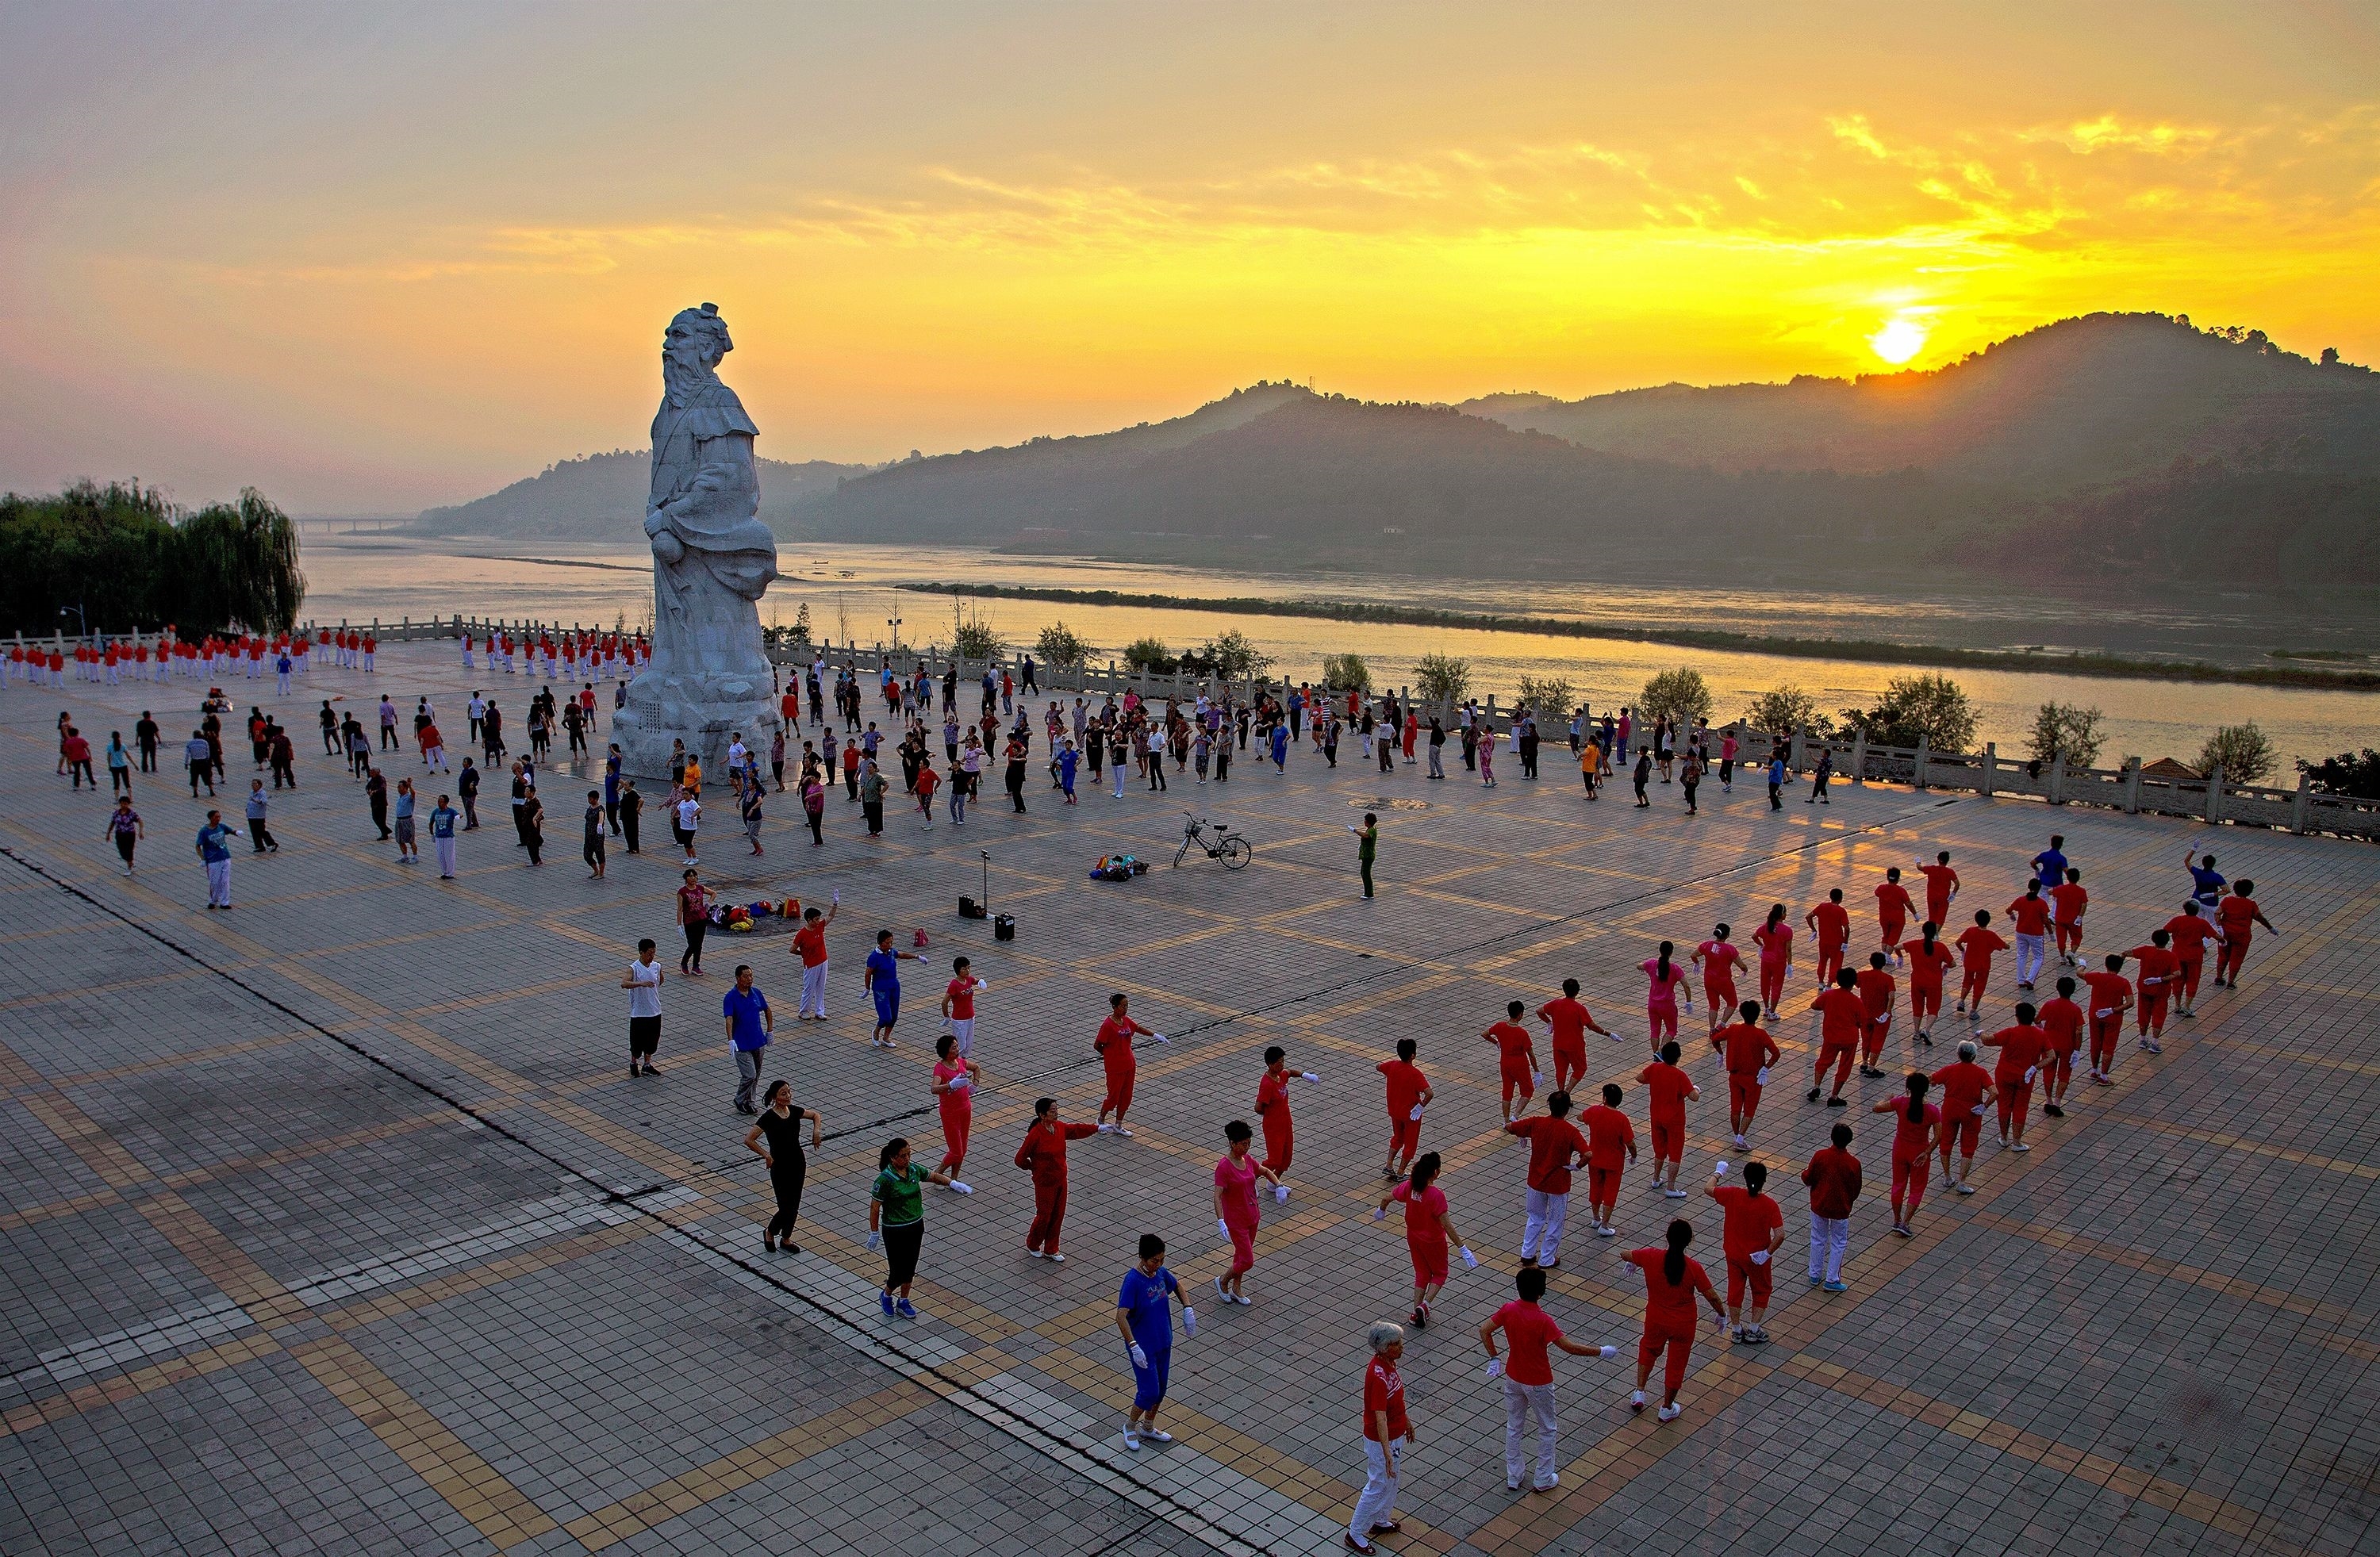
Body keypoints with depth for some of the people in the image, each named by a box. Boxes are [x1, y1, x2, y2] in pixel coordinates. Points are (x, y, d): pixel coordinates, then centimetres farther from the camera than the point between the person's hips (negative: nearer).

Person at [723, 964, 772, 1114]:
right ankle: (740, 1101, 13)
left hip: (758, 1041, 5)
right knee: (749, 1075, -10)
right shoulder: (730, 997, -14)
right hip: (741, 1044, -5)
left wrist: (769, 1030, 14)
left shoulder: (756, 992, 2)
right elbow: (729, 1019, -24)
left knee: (756, 1076, 12)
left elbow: (768, 1011, 17)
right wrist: (731, 1040, -36)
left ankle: (749, 1102, 27)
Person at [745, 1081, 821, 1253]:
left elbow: (815, 1115, 18)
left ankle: (786, 1239, 30)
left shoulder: (793, 1111, 0)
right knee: (786, 1207, -3)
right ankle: (770, 1234, 25)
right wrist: (766, 1155, -21)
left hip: (798, 1163, 6)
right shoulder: (768, 1117, -18)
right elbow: (748, 1140, -22)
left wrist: (816, 1131, 1)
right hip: (780, 1167, -6)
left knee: (794, 1205, 12)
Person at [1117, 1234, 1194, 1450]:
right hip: (1143, 1346, -7)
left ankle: (1148, 1427, 39)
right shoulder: (1133, 1281, -26)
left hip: (1163, 1342, 7)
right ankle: (1130, 1426, 24)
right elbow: (1121, 1316, -31)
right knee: (1150, 1392, -2)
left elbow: (1177, 1286, 17)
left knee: (1160, 1389, 18)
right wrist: (1134, 1346, -36)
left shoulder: (1161, 1272, -4)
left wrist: (1188, 1309, 3)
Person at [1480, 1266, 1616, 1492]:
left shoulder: (1509, 1310, -13)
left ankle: (1512, 1479, 31)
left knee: (1513, 1428, 20)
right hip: (1538, 1384, -5)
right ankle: (1544, 1479, 30)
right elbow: (1570, 1347, -28)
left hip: (1513, 1378, 5)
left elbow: (1484, 1331, -5)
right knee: (1547, 1430, 18)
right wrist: (1601, 1351, -17)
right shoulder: (1543, 1321, -29)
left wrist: (1494, 1359, 6)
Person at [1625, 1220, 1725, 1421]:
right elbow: (1712, 1297, -16)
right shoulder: (1693, 1268, -24)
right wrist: (1722, 1314, 5)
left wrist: (1632, 1262, 23)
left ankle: (1639, 1392, 28)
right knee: (1676, 1363, 18)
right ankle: (1667, 1409, 33)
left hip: (1655, 1320, 2)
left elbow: (1625, 1255, -1)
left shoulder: (1651, 1257, -20)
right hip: (1683, 1325, -2)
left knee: (1649, 1349, 30)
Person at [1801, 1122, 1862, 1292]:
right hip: (1841, 1209, -1)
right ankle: (1832, 1280, 18)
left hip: (1819, 1206, 1)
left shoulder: (1820, 1156, -18)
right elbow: (1855, 1191, -6)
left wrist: (1804, 1173, 16)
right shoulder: (1853, 1163, -19)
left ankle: (1815, 1275, 31)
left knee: (1818, 1239, 19)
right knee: (1838, 1243, 15)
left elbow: (1808, 1179, -6)